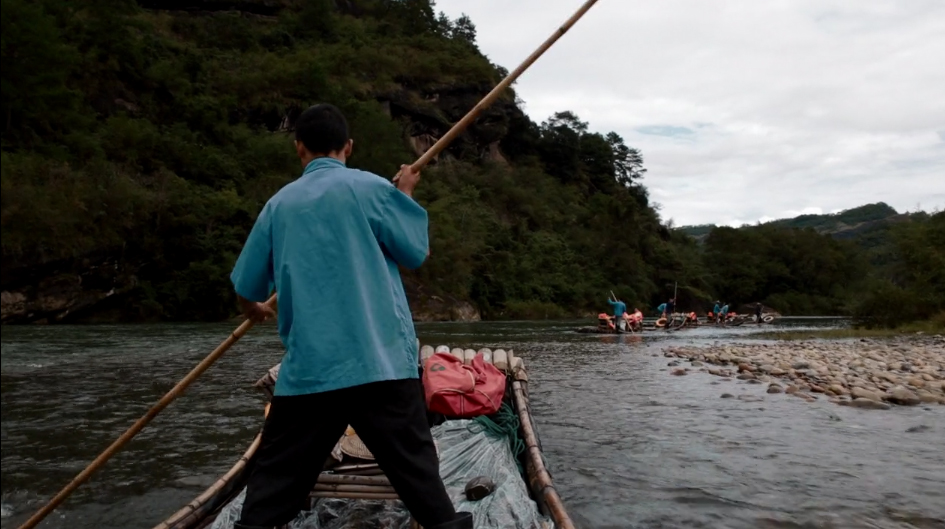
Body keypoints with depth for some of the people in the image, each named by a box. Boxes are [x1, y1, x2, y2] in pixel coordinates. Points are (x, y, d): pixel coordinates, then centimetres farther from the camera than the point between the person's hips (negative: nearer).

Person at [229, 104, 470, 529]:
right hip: (379, 361, -2)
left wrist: (255, 312, 38)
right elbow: (417, 253, 4)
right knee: (413, 462, 8)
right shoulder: (369, 187, -2)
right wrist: (405, 195, 18)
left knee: (278, 471, 14)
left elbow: (247, 288, 14)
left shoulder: (279, 204, 9)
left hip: (307, 368, 3)